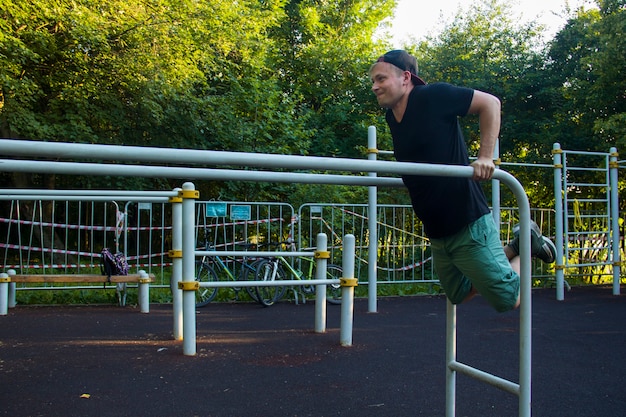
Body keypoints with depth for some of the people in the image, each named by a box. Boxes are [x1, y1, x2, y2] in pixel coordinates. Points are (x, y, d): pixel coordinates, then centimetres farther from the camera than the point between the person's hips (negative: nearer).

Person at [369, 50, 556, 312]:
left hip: (468, 224, -8)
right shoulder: (391, 117, 7)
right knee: (461, 295, 22)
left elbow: (490, 103, -12)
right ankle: (515, 249, 34)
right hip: (436, 232, 8)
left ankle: (528, 242, 22)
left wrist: (485, 157, -20)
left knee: (508, 300, -2)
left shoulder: (432, 96, -14)